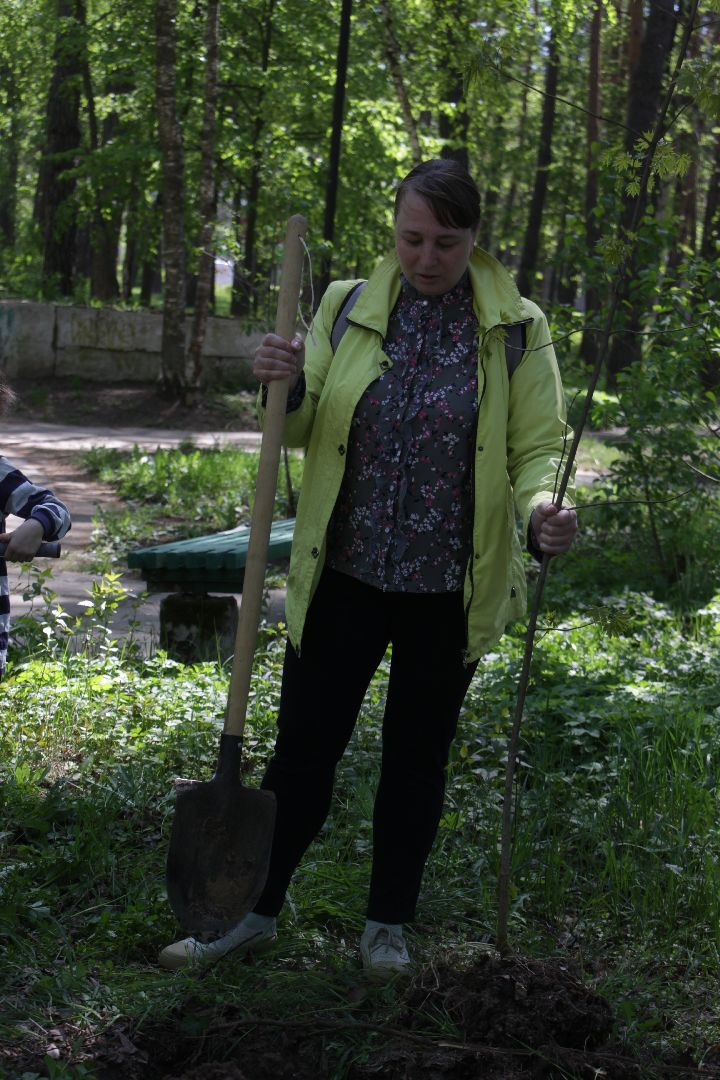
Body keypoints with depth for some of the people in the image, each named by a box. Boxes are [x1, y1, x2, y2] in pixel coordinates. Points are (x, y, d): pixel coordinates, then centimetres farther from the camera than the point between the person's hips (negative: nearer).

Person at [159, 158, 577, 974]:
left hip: (449, 586, -1)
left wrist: (542, 509, -26)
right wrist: (284, 390, -19)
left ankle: (387, 924, 28)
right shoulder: (348, 309, 1)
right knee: (303, 744, 6)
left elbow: (538, 447, -4)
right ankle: (255, 912, 22)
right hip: (345, 573, 1)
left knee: (417, 755, 13)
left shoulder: (515, 328, -4)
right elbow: (303, 431, 4)